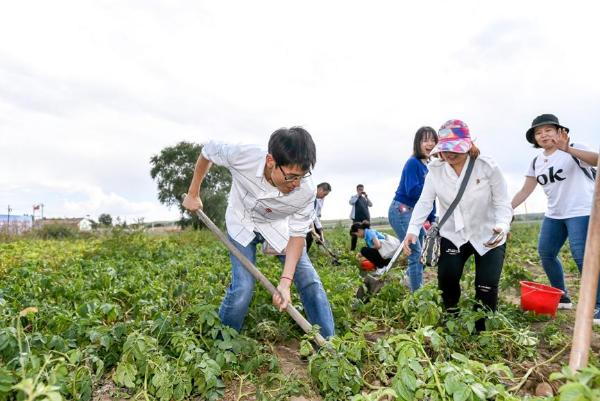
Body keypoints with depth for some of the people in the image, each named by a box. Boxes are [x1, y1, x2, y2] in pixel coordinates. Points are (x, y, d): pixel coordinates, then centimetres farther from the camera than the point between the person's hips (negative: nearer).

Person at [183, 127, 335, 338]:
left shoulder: (306, 191, -33)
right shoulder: (243, 156, -35)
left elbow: (297, 234, -19)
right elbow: (207, 151, -13)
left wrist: (285, 281, -30)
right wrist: (193, 194, -4)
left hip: (278, 226, 1)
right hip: (243, 224, -1)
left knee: (310, 282, -4)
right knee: (242, 288, -14)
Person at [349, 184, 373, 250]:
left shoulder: (365, 198, 19)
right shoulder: (354, 197, 9)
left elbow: (371, 204, 7)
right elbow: (351, 202, -11)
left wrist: (366, 196, -2)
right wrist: (358, 195, -9)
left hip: (366, 217, 4)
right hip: (357, 218, -3)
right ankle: (352, 249, -1)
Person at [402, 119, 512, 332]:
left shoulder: (488, 167, -16)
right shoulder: (435, 169, -9)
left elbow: (502, 202, -14)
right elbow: (424, 201, -16)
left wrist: (502, 226, -36)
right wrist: (413, 230, -32)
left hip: (488, 236, -1)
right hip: (453, 235, 1)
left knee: (487, 286, -6)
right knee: (446, 276, -16)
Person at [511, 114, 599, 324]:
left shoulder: (574, 150, -8)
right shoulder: (536, 162, 9)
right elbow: (525, 191, 9)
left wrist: (568, 149, -45)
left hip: (582, 212, -7)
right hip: (554, 215, 7)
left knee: (582, 257, -13)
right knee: (545, 253, 5)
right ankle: (562, 297, 22)